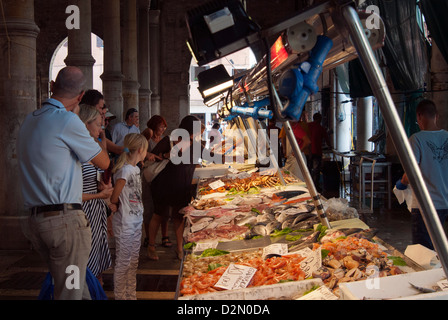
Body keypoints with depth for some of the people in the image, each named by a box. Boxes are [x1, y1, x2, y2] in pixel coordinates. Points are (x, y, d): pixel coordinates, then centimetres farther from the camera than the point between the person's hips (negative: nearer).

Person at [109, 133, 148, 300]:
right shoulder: (125, 170, -21)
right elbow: (115, 196, -19)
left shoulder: (136, 169, 8)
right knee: (123, 263, 3)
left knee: (133, 262, 17)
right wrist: (114, 205, -1)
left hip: (136, 221, 9)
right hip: (125, 224, -9)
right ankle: (120, 296, 16)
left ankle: (131, 295, 28)